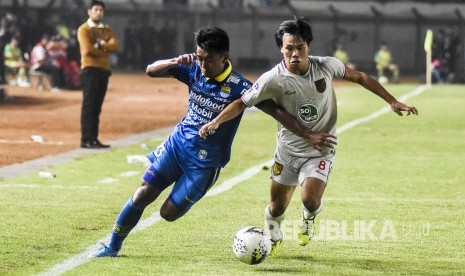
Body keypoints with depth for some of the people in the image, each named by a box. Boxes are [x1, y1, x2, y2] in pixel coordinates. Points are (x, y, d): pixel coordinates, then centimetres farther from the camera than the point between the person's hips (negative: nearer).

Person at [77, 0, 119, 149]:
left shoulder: (107, 30, 17)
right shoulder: (84, 29, -3)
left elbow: (115, 46, 2)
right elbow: (87, 49, -17)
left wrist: (101, 44, -13)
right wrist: (105, 50, -4)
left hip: (104, 70, 7)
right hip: (90, 70, -7)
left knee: (97, 107, 8)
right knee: (89, 105, -8)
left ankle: (94, 139, 10)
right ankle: (86, 140, -10)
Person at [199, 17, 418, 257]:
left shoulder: (326, 66, -14)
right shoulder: (273, 79, -19)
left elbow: (359, 77, 2)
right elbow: (242, 102, -10)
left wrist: (392, 102, 4)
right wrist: (216, 121, -26)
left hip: (320, 151, 0)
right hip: (288, 149, 1)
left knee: (310, 199, -22)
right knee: (277, 207, 8)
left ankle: (309, 218, 17)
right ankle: (273, 240, 44)